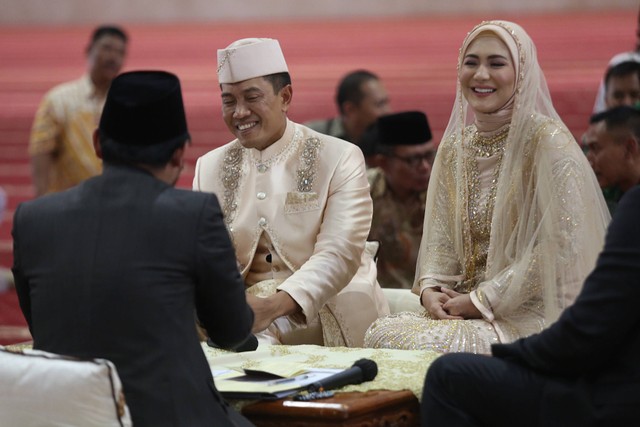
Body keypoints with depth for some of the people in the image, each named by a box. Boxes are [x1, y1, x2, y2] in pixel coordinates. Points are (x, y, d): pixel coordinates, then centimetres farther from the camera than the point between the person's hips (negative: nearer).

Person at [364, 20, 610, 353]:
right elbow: (440, 238, 14)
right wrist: (429, 290, -8)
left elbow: (561, 245, -15)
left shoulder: (547, 141, -9)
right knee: (381, 333, -19)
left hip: (529, 314, -6)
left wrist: (482, 300, -15)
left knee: (430, 349, -28)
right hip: (461, 306, 6)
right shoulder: (453, 147, 12)